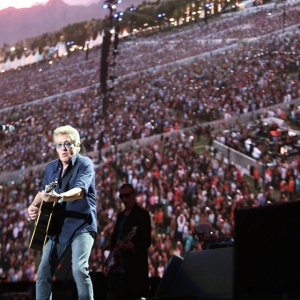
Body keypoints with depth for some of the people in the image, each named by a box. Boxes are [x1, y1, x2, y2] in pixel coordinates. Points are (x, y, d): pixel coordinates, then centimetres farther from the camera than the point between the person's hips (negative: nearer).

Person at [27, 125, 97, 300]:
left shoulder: (85, 164, -9)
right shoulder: (51, 167, 10)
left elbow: (80, 191, -25)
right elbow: (43, 192, 20)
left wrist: (59, 197, -44)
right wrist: (34, 206, -3)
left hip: (81, 225, -6)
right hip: (58, 227, 6)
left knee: (79, 269, -23)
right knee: (43, 272, 4)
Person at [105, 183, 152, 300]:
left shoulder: (142, 214, -4)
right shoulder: (120, 215, 19)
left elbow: (147, 241, -12)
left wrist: (133, 246, -30)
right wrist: (111, 251, 12)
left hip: (134, 267, -8)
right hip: (116, 267, 8)